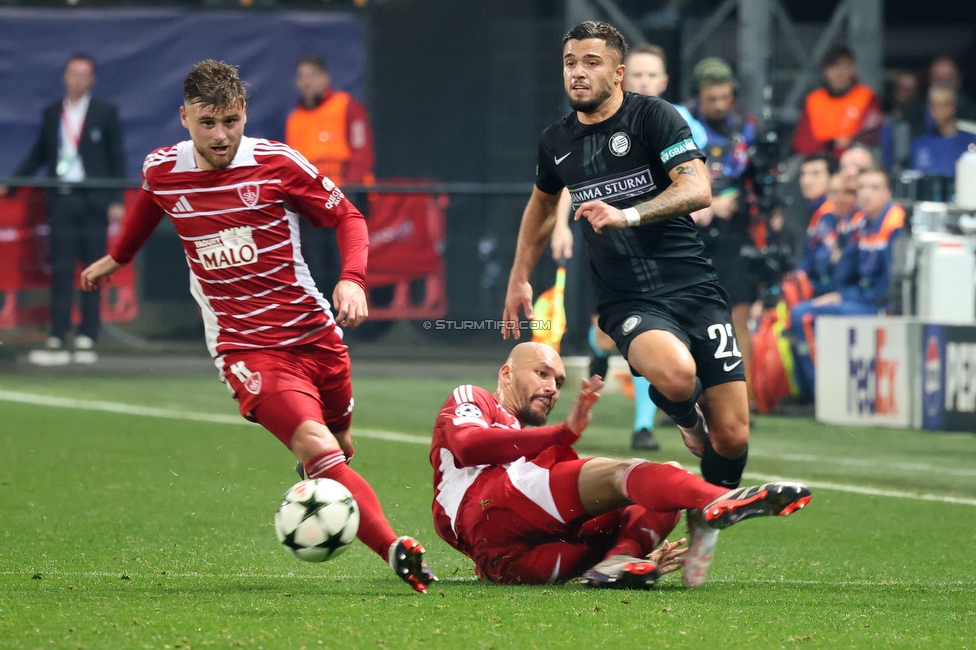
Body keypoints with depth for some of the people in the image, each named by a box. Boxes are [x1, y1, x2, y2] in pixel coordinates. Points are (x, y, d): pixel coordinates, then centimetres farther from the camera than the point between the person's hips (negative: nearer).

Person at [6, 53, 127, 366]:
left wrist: (117, 201, -4)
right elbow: (39, 153, 16)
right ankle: (57, 341, -5)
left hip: (93, 201, -2)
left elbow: (117, 158, 2)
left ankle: (87, 339, 5)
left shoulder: (105, 112, 3)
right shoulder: (51, 113, 11)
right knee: (61, 271, -2)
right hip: (61, 199, 2)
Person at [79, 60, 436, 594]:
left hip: (315, 333, 2)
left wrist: (352, 280, -13)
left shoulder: (277, 163, -6)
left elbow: (347, 217, 4)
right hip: (246, 348, -2)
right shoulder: (161, 171, -1)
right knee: (319, 448, -23)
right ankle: (397, 552, -29)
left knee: (340, 448, 14)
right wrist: (116, 257, 41)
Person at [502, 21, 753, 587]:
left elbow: (698, 189, -16)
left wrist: (627, 215, -28)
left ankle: (707, 526, 22)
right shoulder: (557, 142, 10)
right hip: (629, 302, 1)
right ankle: (687, 421, 3)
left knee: (732, 435, -7)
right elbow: (544, 204, 32)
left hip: (694, 285, -1)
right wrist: (520, 279, 32)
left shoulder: (654, 117, -3)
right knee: (674, 374, -34)